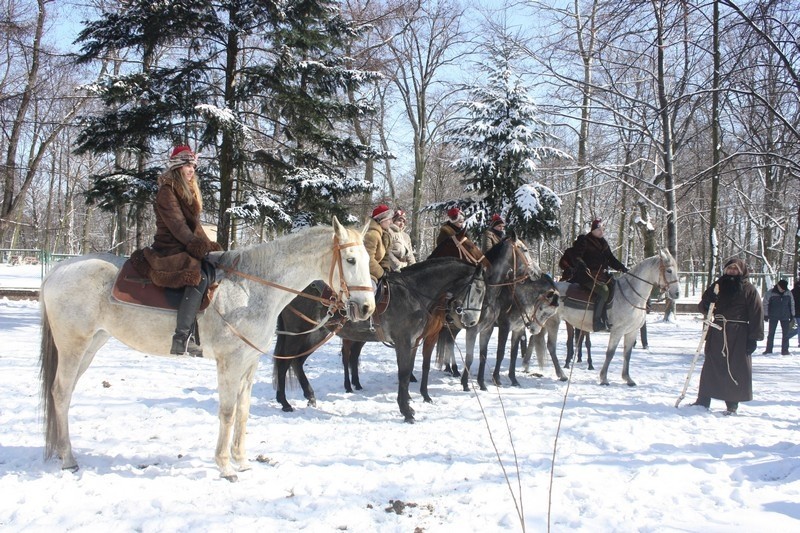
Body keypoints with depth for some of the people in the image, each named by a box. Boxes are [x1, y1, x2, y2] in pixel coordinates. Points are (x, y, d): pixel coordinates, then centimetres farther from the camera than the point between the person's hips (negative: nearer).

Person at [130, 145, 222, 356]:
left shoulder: (188, 191, 22)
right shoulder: (167, 191, -6)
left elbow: (195, 225, 19)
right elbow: (176, 223, -16)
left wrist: (208, 245, 8)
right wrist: (196, 245, -22)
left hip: (184, 249, 10)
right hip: (169, 250, -10)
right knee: (198, 277, -31)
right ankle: (182, 338, -35)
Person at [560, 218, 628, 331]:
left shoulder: (604, 243, 20)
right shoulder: (584, 241, -1)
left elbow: (611, 259, 23)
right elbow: (576, 256, -12)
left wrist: (622, 268, 8)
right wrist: (581, 265, -31)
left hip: (602, 275, 8)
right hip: (587, 276, -8)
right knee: (604, 291, -28)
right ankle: (598, 322, -28)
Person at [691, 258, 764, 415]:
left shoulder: (748, 289, 1)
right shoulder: (718, 285, 12)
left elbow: (756, 314, -3)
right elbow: (703, 307, 13)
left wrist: (753, 337, -10)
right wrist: (708, 302, -12)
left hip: (738, 336, -3)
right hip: (716, 335, 4)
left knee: (735, 369, 0)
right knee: (710, 368, 6)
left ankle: (732, 405, 10)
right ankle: (702, 401, 13)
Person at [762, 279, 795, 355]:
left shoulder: (788, 293, -1)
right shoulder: (770, 293, -9)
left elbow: (792, 304, 10)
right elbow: (765, 304, -3)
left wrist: (792, 315, 10)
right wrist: (765, 314, -5)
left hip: (785, 317, 2)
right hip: (773, 317, -2)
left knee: (786, 334, 0)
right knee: (771, 333, 3)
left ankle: (785, 350, 6)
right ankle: (769, 349, 11)